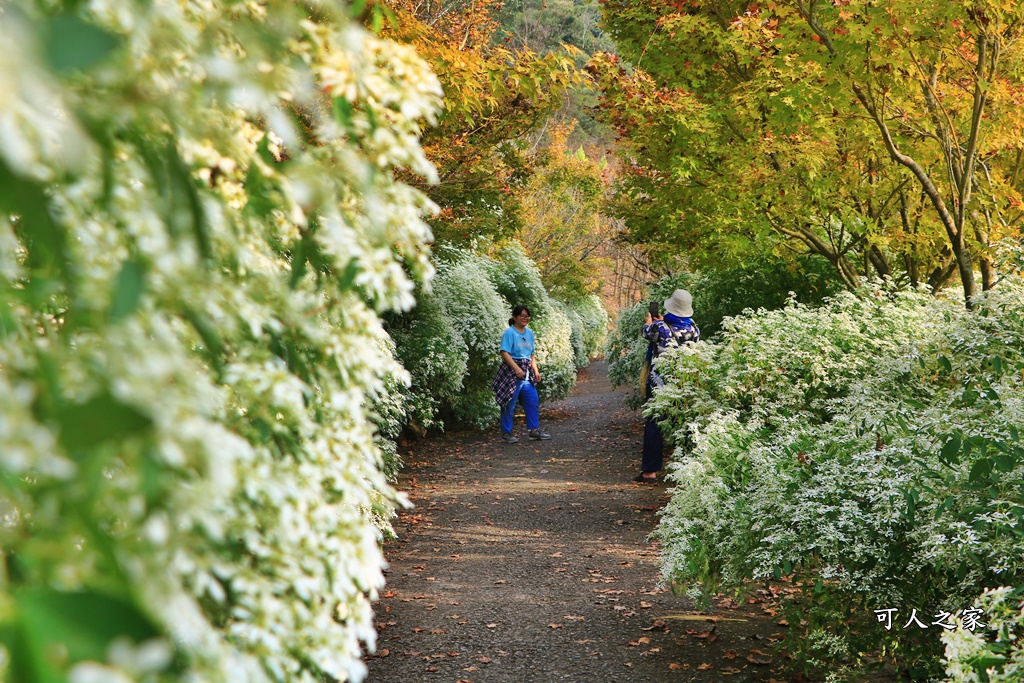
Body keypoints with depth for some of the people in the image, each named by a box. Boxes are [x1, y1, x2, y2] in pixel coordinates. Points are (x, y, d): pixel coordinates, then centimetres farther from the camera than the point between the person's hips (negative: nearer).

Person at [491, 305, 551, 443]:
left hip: (527, 373, 7)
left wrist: (536, 371, 13)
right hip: (511, 371, -7)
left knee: (533, 402, 6)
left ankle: (534, 430, 14)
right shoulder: (509, 332, -9)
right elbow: (504, 353, -17)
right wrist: (517, 368, -23)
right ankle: (506, 433, 6)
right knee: (510, 403, -2)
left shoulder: (529, 332, 14)